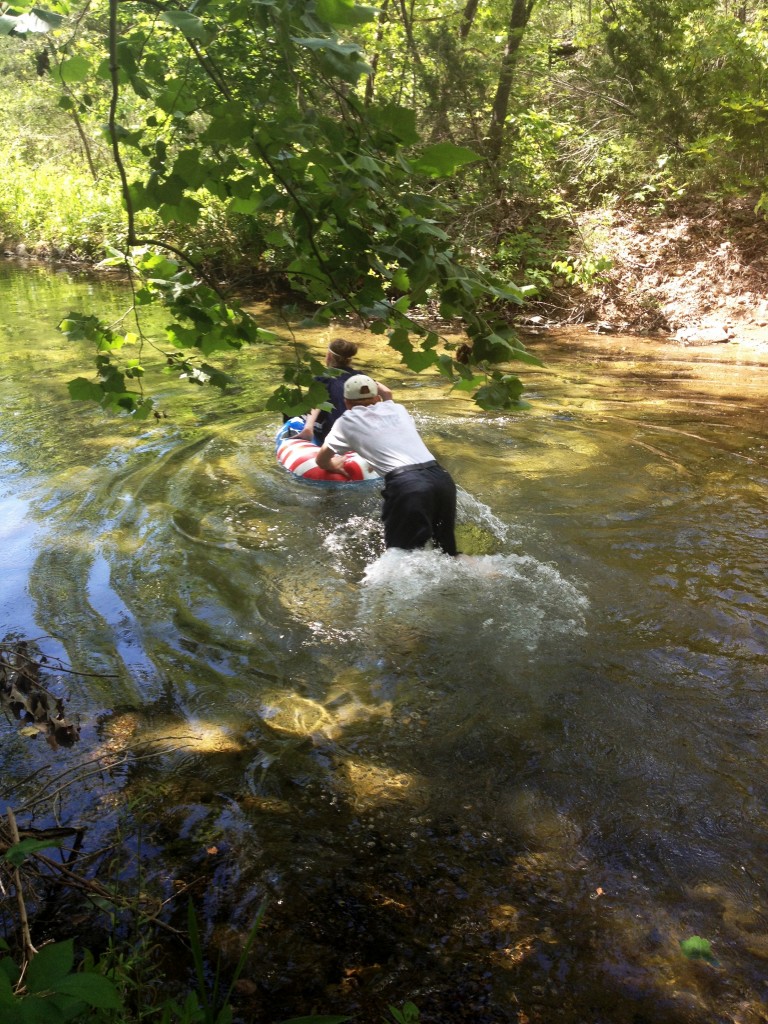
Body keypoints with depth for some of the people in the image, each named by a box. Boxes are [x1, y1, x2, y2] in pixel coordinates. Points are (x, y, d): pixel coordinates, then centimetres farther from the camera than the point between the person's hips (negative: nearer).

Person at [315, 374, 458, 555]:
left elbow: (321, 460, 28)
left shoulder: (347, 421, 17)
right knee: (447, 552, 14)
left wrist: (333, 466, 48)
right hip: (441, 478, 5)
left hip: (405, 486, -5)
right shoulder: (398, 409, 27)